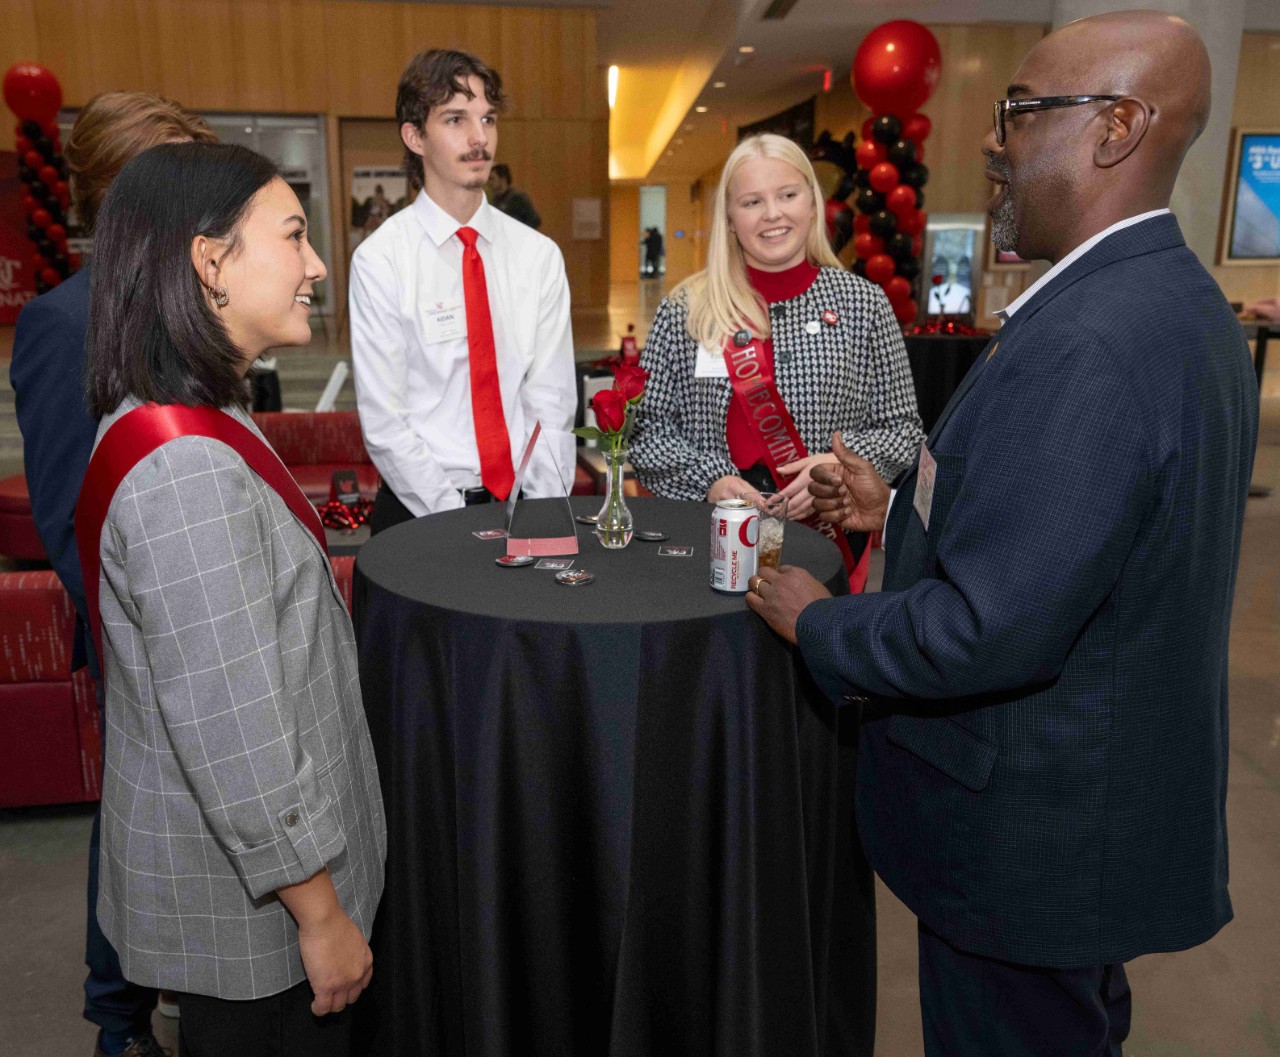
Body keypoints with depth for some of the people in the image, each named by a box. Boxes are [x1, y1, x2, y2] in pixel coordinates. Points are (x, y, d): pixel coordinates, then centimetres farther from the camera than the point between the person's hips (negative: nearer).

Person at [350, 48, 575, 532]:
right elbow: (383, 423, -8)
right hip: (421, 515, -2)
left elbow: (550, 401, 2)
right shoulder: (380, 261, -6)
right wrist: (456, 522, -15)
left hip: (526, 500, 3)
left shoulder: (539, 255, 5)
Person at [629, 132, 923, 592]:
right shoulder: (685, 310, 4)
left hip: (828, 537, 1)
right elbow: (647, 428, 4)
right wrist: (709, 481, -11)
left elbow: (902, 428, 7)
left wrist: (842, 464, -11)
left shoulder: (864, 304, 4)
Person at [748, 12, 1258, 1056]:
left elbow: (986, 634, -31)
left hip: (1032, 835, -9)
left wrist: (816, 620, -14)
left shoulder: (1084, 346, -30)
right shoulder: (1176, 302, 3)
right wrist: (901, 504, 7)